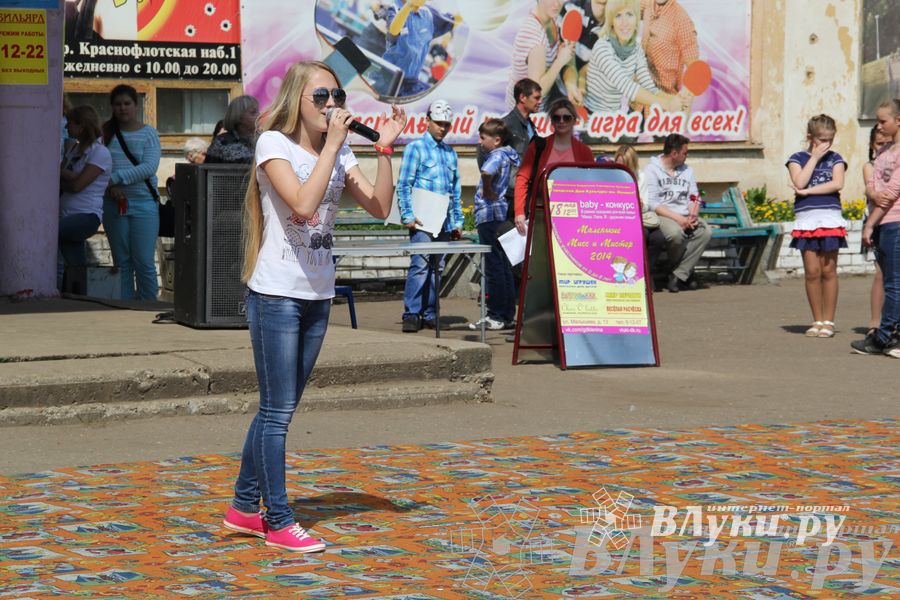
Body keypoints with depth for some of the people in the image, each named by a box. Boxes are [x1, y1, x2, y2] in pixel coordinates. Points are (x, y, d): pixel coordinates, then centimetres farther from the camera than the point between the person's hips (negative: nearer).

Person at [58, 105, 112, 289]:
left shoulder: (100, 153, -6)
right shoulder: (74, 150, 21)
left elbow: (77, 184, -13)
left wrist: (60, 174, 2)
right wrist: (69, 177, -6)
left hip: (87, 216, -8)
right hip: (67, 215, 8)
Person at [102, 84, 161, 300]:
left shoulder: (148, 133, 2)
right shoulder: (106, 132, 9)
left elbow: (149, 167, -10)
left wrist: (116, 178, -16)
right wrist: (110, 186, -16)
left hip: (144, 203, -2)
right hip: (114, 204, 3)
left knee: (144, 262, -6)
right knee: (121, 262, 7)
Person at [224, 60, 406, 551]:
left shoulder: (338, 153, 9)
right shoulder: (274, 143, -10)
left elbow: (379, 208, 0)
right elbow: (303, 204, -25)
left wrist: (385, 148, -9)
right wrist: (333, 144, -21)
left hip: (317, 294, 7)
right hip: (276, 294, -7)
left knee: (279, 408, 13)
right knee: (278, 410, -3)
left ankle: (244, 508, 23)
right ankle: (279, 521, 3)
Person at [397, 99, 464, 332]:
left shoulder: (450, 153, 19)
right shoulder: (415, 148, 1)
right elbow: (403, 185, -3)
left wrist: (457, 221, 17)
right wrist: (408, 216, -12)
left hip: (444, 223, 6)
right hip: (422, 220, -6)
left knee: (437, 267, 6)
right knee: (420, 264, -13)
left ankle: (429, 314, 11)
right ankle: (411, 314, -12)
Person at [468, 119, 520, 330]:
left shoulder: (497, 155, -15)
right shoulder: (510, 153, 11)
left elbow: (487, 172, -38)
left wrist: (488, 191, -20)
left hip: (489, 215, -9)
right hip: (503, 214, 9)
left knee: (493, 267, -6)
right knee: (503, 266, 13)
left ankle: (496, 316, -4)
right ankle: (507, 315, 16)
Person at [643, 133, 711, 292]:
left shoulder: (687, 171, 20)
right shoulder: (652, 170, 1)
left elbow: (694, 198, 14)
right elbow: (652, 203, -9)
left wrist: (693, 215, -9)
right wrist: (678, 218, -19)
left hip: (685, 217, 5)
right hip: (662, 216, -5)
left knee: (705, 232, -27)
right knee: (676, 233, -39)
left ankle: (678, 276, -24)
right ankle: (686, 273, -12)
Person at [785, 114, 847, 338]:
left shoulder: (835, 159, 9)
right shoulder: (798, 158, 7)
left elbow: (838, 183, -7)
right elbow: (799, 182, -10)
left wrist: (807, 191, -10)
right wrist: (815, 157, -5)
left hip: (830, 219, 0)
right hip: (806, 219, 0)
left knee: (828, 271, -1)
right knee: (812, 272, -1)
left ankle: (828, 321, 3)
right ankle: (817, 320, 7)